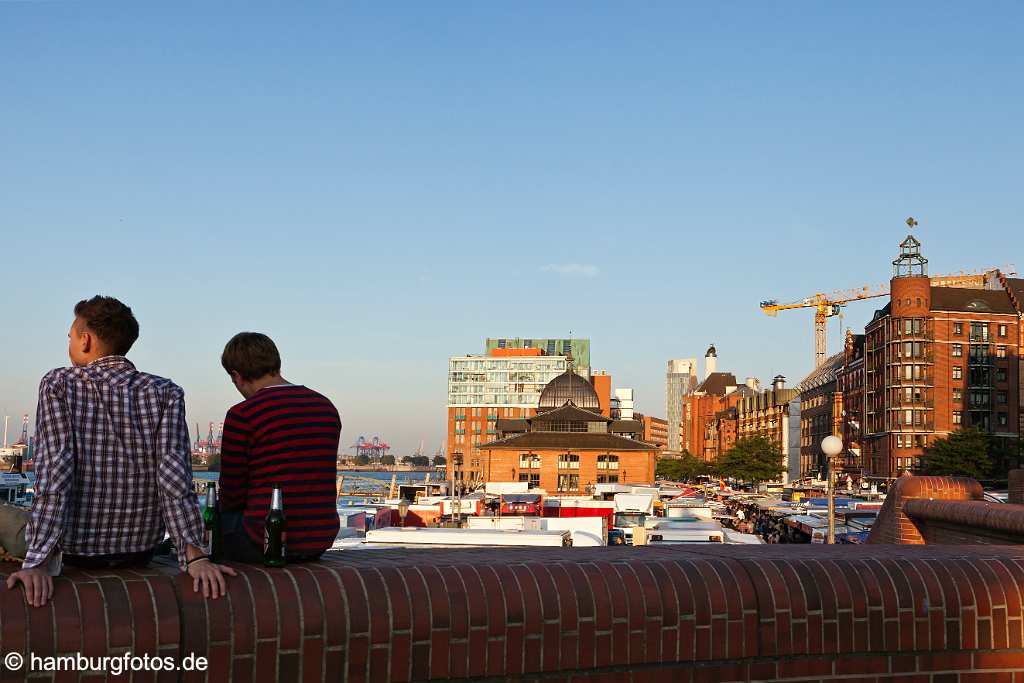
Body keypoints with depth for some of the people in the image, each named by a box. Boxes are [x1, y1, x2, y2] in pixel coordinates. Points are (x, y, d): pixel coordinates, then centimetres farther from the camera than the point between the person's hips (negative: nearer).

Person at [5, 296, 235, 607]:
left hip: (75, 552, -2)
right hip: (142, 552, 2)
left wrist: (38, 562, -27)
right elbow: (175, 476, -18)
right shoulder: (166, 393, -8)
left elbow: (54, 472, -23)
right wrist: (195, 555, -22)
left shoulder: (58, 385, -12)